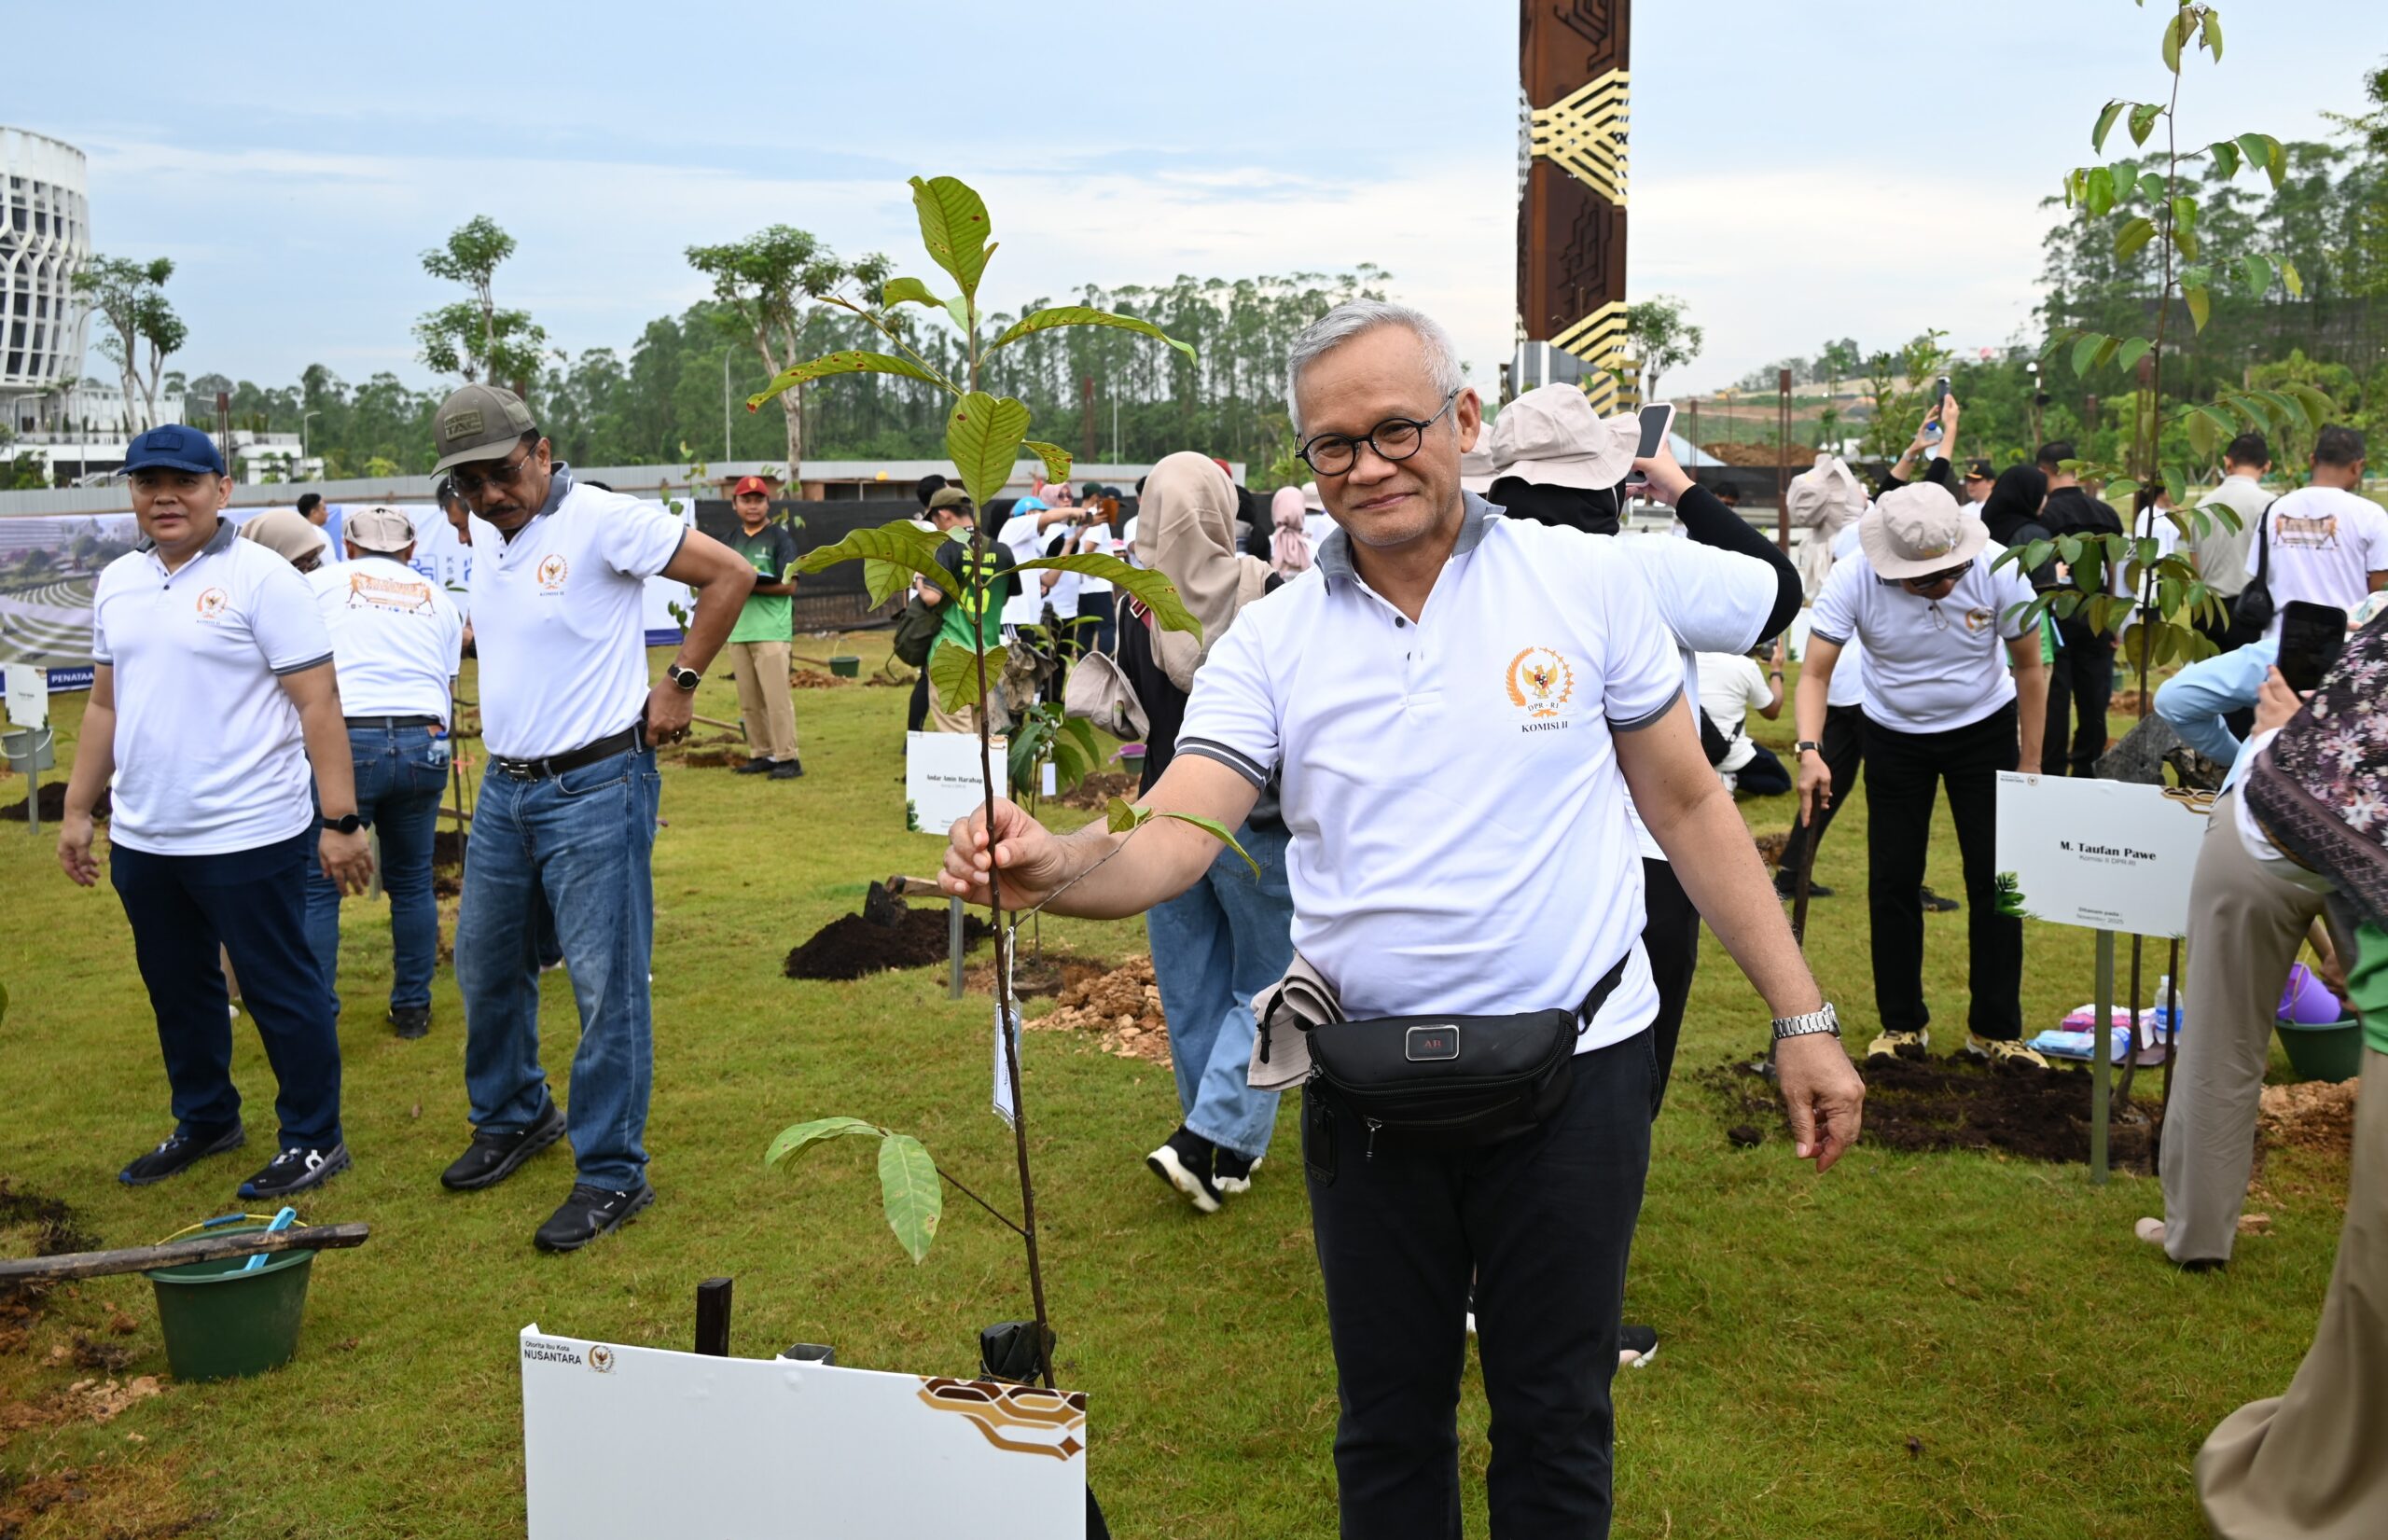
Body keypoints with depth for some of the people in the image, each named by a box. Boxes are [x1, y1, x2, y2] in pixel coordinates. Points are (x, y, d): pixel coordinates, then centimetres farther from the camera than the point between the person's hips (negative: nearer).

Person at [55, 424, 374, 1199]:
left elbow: (318, 704, -14)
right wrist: (77, 810, 16)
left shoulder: (261, 577, -11)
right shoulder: (117, 583, 10)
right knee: (176, 990, 18)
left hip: (247, 838, -7)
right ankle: (204, 1121, 35)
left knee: (279, 990, 3)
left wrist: (341, 821, -18)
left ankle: (313, 1139, 15)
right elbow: (105, 704, 18)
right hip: (142, 840, 7)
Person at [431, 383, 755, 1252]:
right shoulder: (483, 533, 10)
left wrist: (680, 683, -13)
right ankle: (514, 1118, 40)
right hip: (505, 788, 8)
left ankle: (612, 1175, 7)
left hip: (594, 789, -8)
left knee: (606, 986, -3)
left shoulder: (601, 521, -14)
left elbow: (730, 575, -15)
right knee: (485, 968, 18)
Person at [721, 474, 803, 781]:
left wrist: (750, 586, -16)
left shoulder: (779, 538, -2)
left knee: (777, 697, -10)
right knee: (749, 701, 9)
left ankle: (787, 758, -7)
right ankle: (761, 755, 17)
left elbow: (789, 585, -9)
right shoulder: (732, 540, 17)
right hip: (738, 630, 7)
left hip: (771, 631, -6)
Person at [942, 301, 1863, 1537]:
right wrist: (1059, 867, -35)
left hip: (1575, 1067, -1)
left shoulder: (1584, 581, -3)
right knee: (1387, 1424, 18)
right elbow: (1172, 837, -12)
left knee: (1556, 1422, 13)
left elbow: (1689, 805, 2)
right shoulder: (1271, 639, -1)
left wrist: (1802, 1019, 0)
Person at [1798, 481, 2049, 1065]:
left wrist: (2029, 763, -7)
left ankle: (1995, 1031, 10)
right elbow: (1815, 673, -23)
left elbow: (2029, 668, -10)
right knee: (1892, 884, 1)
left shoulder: (1998, 570, -24)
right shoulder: (1853, 579, -26)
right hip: (1895, 737, 0)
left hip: (1985, 730, 0)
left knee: (1996, 881, -2)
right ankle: (1902, 1025, 16)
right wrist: (1810, 750, -40)